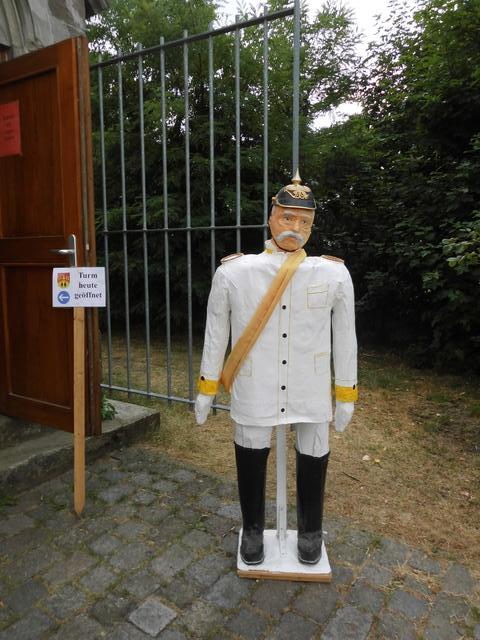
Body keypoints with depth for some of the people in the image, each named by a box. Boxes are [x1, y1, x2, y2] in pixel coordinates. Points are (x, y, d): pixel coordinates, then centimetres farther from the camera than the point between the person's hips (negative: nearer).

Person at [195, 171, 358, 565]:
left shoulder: (334, 275, -5)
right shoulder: (233, 273, -7)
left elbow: (345, 339, 2)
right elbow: (215, 335, 2)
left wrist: (346, 396, 7)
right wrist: (206, 391, 7)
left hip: (312, 395, 1)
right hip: (254, 394, 0)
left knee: (313, 460, 15)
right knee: (251, 459, 14)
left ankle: (310, 531, 44)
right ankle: (253, 530, 43)